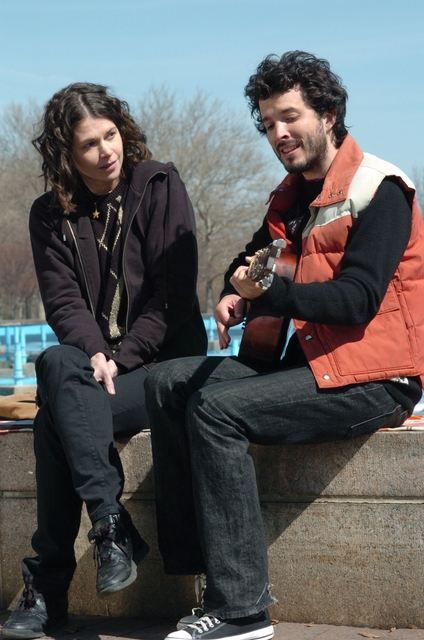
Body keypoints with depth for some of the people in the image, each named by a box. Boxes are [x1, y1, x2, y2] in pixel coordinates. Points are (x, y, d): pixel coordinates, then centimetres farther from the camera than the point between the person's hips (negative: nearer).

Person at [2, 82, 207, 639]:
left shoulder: (159, 186, -1)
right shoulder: (51, 215, 10)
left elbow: (174, 293, -7)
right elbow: (63, 301, 1)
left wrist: (121, 358, -15)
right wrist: (93, 354, -19)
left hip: (162, 360, -3)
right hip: (90, 361, 4)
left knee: (54, 419, -28)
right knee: (57, 363, -33)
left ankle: (48, 586, -24)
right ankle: (113, 527, -33)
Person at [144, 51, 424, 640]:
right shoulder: (292, 197, 17)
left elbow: (358, 299, -19)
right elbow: (251, 261, 29)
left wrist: (269, 293, -28)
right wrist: (234, 294, 5)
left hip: (374, 380, -9)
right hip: (310, 360, 9)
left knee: (216, 407, -25)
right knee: (168, 384, -2)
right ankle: (194, 566, -9)